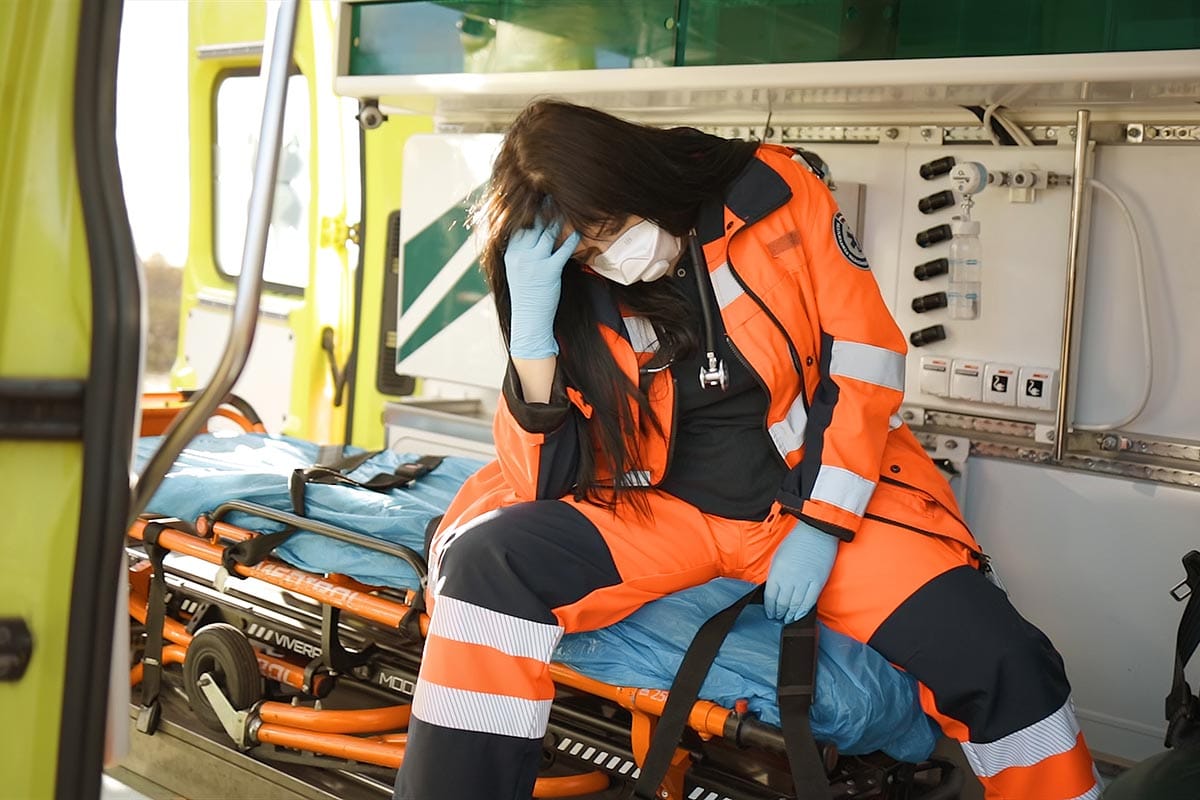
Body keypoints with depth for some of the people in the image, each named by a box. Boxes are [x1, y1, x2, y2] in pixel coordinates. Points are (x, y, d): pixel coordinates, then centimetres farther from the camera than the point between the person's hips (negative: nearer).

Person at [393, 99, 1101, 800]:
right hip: (657, 508, 0)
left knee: (1003, 666, -18)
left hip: (818, 497, 0)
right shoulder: (572, 291, -5)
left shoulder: (772, 194, -8)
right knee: (490, 564, -28)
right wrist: (532, 327, -22)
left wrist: (821, 527, -11)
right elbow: (552, 481, -9)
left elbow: (864, 361, -6)